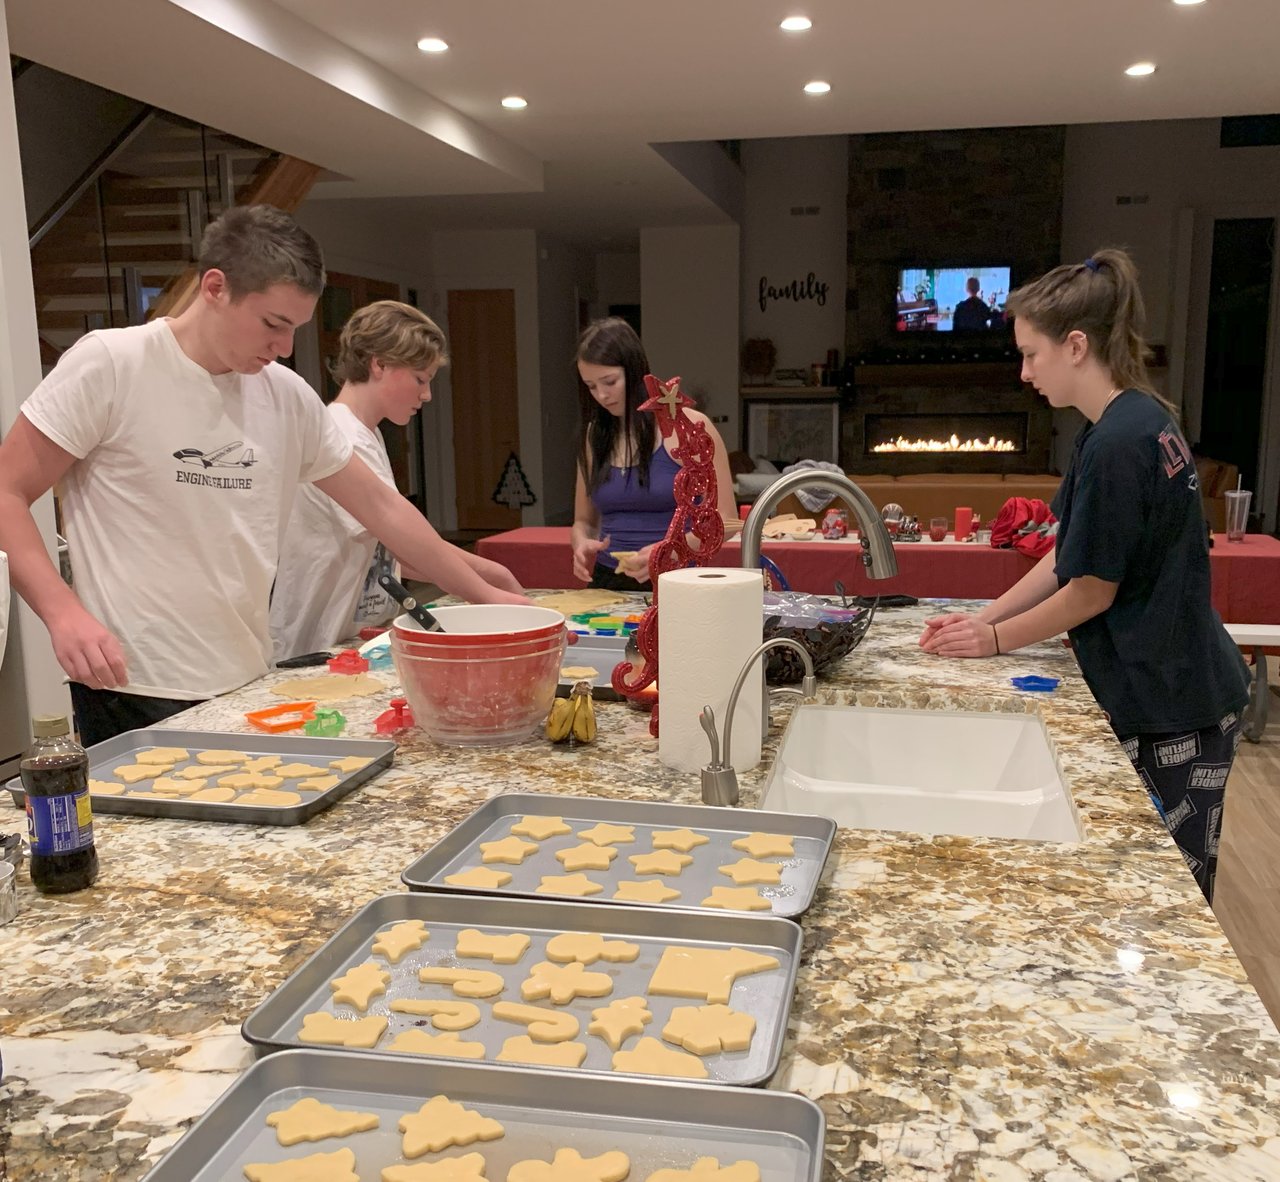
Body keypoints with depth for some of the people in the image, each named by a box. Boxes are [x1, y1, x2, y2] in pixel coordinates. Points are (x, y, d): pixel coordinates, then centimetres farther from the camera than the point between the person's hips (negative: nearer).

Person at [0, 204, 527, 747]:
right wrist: (63, 612, -21)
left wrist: (482, 594, 10)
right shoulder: (109, 364, -8)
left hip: (248, 686, 5)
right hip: (136, 695, -5)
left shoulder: (289, 398, 7)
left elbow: (380, 506, 12)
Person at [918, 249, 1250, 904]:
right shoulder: (1136, 419, 8)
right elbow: (1068, 556, 12)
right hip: (1163, 686, 9)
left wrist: (996, 639, -4)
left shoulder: (1117, 444, -23)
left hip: (1171, 711, -9)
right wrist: (986, 616, 8)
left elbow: (1091, 591, -17)